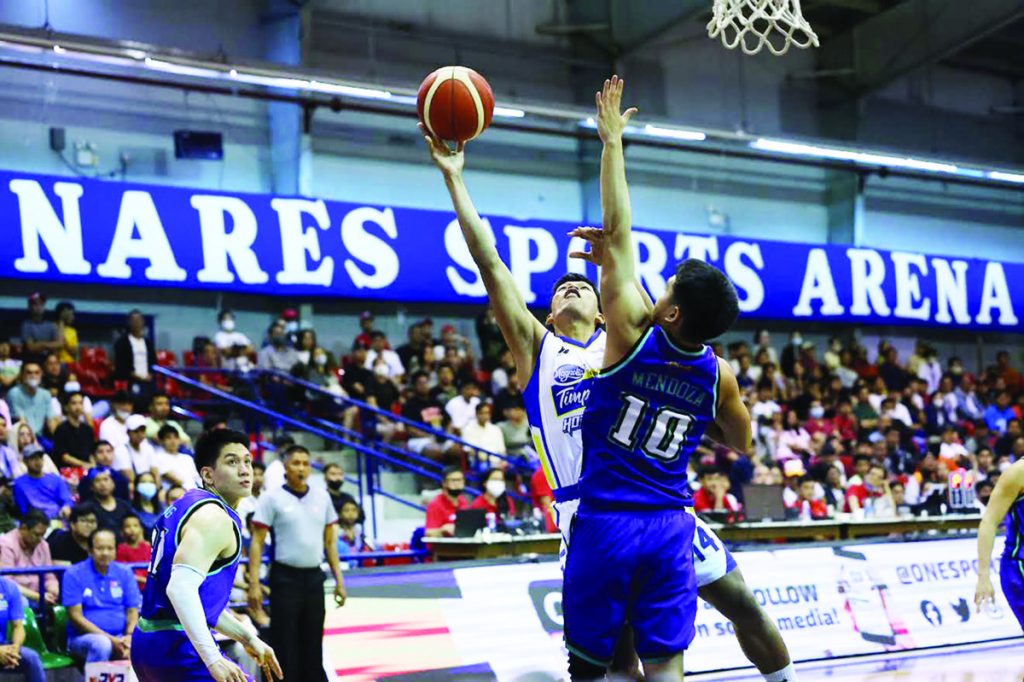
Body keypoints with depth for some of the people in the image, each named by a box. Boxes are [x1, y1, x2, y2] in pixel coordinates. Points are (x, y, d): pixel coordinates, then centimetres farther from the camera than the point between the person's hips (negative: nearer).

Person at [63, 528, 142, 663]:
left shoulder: (124, 573, 10)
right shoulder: (74, 574, -1)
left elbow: (132, 611, 9)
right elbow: (75, 616, -7)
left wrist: (129, 636, -15)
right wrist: (111, 639, -16)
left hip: (120, 637, 3)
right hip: (84, 636, -3)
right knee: (101, 644, -38)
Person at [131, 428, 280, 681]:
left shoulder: (186, 505, 17)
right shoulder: (214, 517, -13)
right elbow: (181, 588, -28)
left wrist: (247, 638, 26)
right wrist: (213, 660, -33)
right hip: (179, 648, -10)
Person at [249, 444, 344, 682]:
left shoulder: (322, 497, 9)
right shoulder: (272, 498, -4)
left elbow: (330, 541, 14)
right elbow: (257, 542, -6)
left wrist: (339, 580, 9)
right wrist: (254, 584, -13)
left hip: (314, 578, 4)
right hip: (285, 578, -4)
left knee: (313, 645, 9)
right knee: (284, 647, -2)